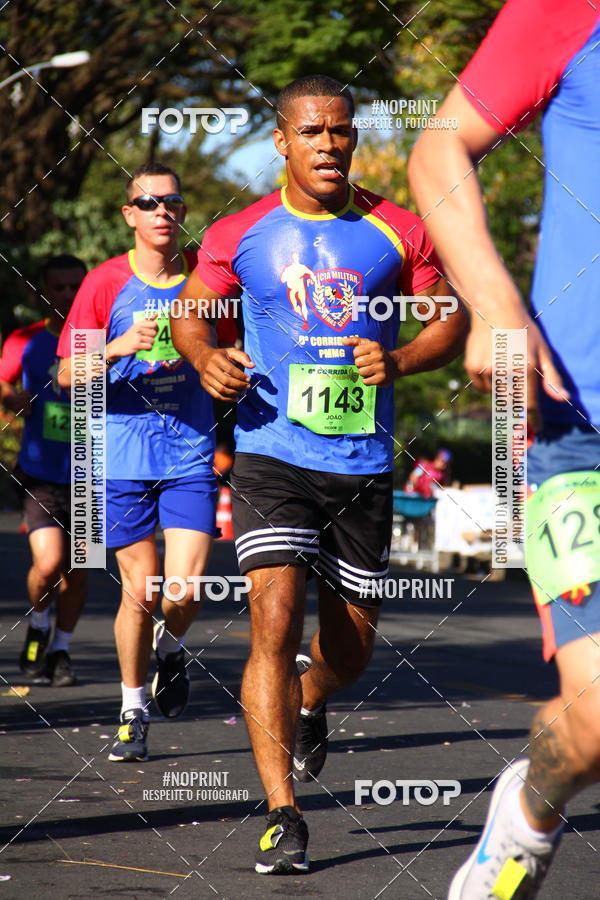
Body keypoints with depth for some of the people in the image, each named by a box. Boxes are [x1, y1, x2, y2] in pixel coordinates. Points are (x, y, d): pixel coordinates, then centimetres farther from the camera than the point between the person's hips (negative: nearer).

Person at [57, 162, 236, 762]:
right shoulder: (105, 283, -1)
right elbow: (67, 374, -3)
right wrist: (120, 348, -20)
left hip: (191, 456, 1)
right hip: (123, 458, -1)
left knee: (185, 588, -12)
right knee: (139, 590, 0)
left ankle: (170, 646, 24)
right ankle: (133, 711, 19)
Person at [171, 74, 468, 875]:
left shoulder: (397, 233, 0)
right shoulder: (240, 235, 0)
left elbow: (451, 323, 7)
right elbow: (188, 313, 13)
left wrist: (400, 361, -13)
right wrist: (206, 358, -9)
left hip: (365, 465, 2)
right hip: (274, 456, -2)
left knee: (352, 646, 12)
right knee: (276, 621, -18)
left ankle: (310, 704, 50)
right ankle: (283, 816, -16)